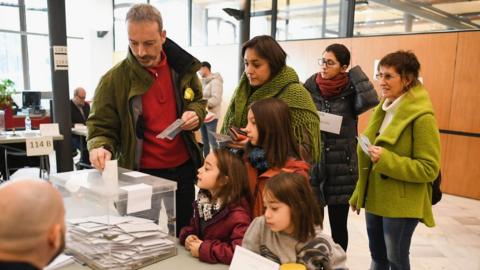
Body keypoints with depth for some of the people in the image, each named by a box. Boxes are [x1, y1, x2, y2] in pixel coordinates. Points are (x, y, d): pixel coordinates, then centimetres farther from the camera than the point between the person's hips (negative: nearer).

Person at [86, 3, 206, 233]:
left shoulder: (182, 67, -2)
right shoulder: (114, 79, -12)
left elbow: (198, 101, 14)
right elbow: (101, 126, -6)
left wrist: (195, 113, -9)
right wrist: (100, 146, -27)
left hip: (183, 168, 3)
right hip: (141, 173, -3)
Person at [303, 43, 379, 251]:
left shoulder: (350, 92, -5)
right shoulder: (310, 87, 1)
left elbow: (371, 100, -26)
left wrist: (355, 71, -14)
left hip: (341, 167, -2)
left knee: (338, 225, 10)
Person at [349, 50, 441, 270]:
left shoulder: (422, 116, -17)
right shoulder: (382, 109, 7)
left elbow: (429, 169, -17)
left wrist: (387, 159, -28)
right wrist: (358, 193, 17)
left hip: (401, 205, -7)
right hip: (374, 199, 7)